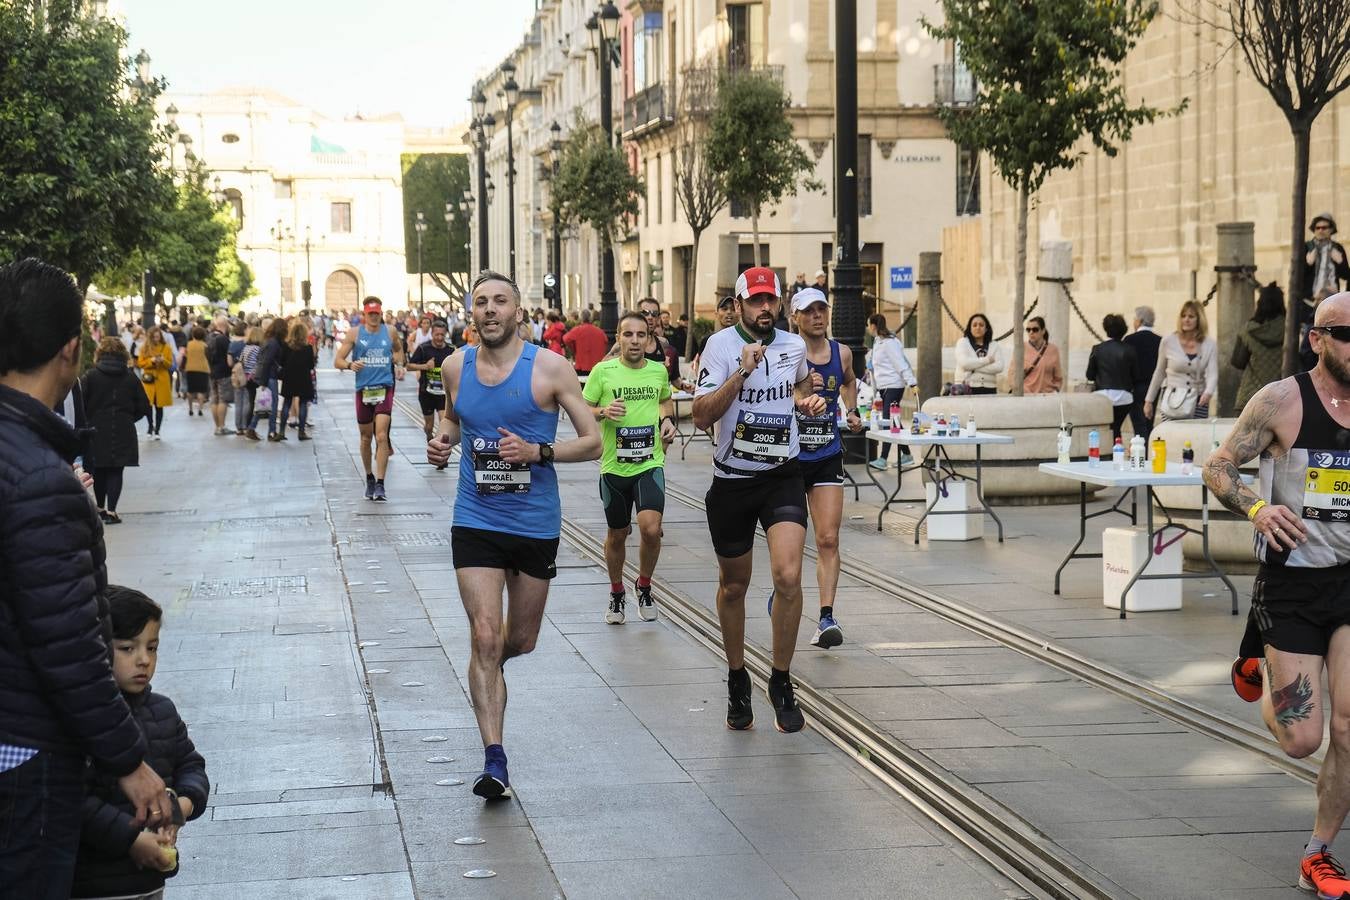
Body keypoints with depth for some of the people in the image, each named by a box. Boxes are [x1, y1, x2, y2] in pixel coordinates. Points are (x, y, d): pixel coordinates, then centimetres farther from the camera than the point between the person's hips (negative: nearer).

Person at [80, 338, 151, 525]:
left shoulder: (90, 376, -5)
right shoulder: (131, 378, 1)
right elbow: (144, 407, 2)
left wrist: (87, 422, 4)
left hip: (96, 432, 0)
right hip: (123, 433, 0)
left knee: (98, 472, 14)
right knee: (115, 472, 3)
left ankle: (100, 508, 23)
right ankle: (111, 511, -5)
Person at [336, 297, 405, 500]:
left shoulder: (390, 332, 6)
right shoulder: (355, 333, 1)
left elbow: (398, 348, 29)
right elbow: (337, 360, -3)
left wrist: (399, 365, 12)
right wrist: (350, 365, -23)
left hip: (384, 389, -1)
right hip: (363, 390, 1)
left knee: (381, 436, -13)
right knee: (366, 438, 11)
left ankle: (380, 485, -15)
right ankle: (369, 479, 30)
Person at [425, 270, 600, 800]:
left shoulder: (549, 368, -8)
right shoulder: (456, 367, 2)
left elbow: (593, 442, -6)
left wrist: (539, 452, -21)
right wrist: (442, 441, 1)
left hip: (536, 523, 0)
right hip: (476, 522, 1)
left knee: (521, 641, 14)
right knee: (485, 638, -12)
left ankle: (489, 669, 50)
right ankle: (494, 760, -10)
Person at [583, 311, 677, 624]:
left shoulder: (659, 371, 3)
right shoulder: (603, 371, -6)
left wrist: (668, 419, 5)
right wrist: (603, 412, -17)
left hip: (650, 464, 0)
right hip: (614, 467, 0)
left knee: (651, 528, -18)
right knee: (616, 535, 12)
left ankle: (644, 587, 9)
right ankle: (617, 593, 36)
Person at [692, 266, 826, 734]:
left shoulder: (794, 345, 4)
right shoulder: (721, 345, -8)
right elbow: (701, 416, -18)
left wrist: (809, 399, 7)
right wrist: (742, 371, -26)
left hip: (783, 476, 1)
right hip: (732, 481, -1)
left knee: (788, 576, -18)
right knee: (733, 586, 11)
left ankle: (782, 682, -2)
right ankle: (737, 682, 31)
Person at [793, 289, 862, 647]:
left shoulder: (842, 353, 5)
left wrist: (852, 410, 12)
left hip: (828, 457, 2)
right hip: (788, 456, -2)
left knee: (828, 540, -8)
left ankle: (826, 617, -11)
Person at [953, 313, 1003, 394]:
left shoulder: (994, 346, 13)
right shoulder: (962, 342, 7)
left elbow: (999, 367, -4)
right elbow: (964, 363, -11)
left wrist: (973, 368, -9)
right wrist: (987, 360, -4)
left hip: (988, 390, 3)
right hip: (967, 389, -3)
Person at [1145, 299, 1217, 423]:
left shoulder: (1209, 345, 0)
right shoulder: (1168, 342, 1)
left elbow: (1212, 374, -8)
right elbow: (1159, 373, 12)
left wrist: (1208, 392, -30)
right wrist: (1149, 400, 13)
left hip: (1198, 403, 0)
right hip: (1172, 402, 0)